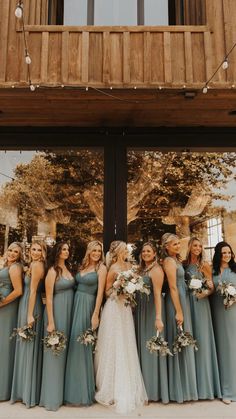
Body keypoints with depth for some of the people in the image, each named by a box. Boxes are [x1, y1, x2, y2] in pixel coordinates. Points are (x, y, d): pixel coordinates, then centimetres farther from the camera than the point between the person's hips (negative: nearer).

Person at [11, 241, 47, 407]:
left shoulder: (36, 265, -13)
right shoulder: (35, 264, 14)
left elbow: (33, 291, -17)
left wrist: (30, 314, -19)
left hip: (31, 307, -9)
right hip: (27, 305, 9)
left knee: (29, 346, -1)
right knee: (26, 346, 15)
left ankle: (30, 393, 11)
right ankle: (26, 389, 27)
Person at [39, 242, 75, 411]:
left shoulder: (68, 268, 10)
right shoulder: (52, 271, -11)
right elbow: (49, 297, -14)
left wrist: (68, 314, 8)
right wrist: (50, 322, -17)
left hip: (69, 312, 7)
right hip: (57, 312, -7)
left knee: (65, 349, 14)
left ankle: (63, 391, 28)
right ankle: (53, 395, 13)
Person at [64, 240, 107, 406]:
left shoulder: (101, 268, -6)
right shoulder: (82, 266, 13)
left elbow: (100, 292, -11)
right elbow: (77, 286, 12)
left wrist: (95, 314, -16)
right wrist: (76, 305, 3)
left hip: (88, 306, -6)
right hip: (76, 304, 6)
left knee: (82, 343, -3)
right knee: (74, 341, 8)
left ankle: (84, 389, 12)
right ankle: (75, 386, 23)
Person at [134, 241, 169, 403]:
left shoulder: (156, 269, -12)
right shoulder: (142, 269, 14)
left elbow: (157, 294, -20)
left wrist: (158, 317, -25)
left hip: (151, 310, -8)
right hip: (140, 310, 8)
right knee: (142, 346, 14)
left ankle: (154, 389, 14)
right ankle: (145, 387, 27)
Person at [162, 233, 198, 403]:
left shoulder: (176, 259, 14)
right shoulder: (169, 261, -16)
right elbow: (173, 288, -20)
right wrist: (179, 311, -21)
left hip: (182, 299, 10)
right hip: (176, 302, -10)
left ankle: (182, 385, 26)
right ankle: (180, 388, 11)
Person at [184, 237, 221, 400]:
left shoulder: (205, 265, -1)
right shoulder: (184, 264, 7)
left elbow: (212, 287, -3)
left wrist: (206, 292, -22)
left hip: (201, 303, -3)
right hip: (186, 303, 3)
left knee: (202, 339, -1)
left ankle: (204, 383, 12)